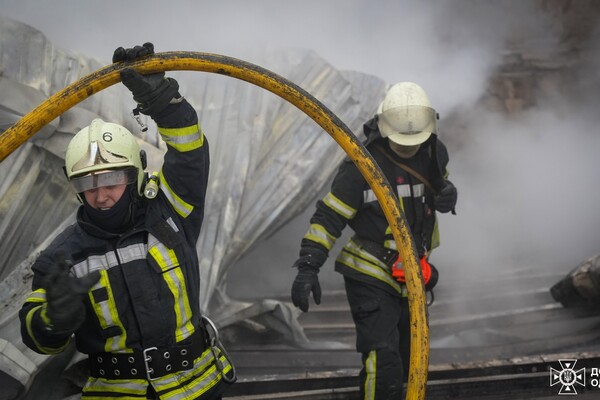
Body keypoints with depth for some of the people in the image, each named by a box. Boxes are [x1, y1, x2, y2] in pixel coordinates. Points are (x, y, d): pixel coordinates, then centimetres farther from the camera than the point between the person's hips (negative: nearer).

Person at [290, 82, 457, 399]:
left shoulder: (434, 152, -2)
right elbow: (328, 217, -18)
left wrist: (448, 195, -5)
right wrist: (307, 268, -26)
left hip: (412, 276, 6)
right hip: (370, 278, -6)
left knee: (407, 360, 18)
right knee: (383, 361, -17)